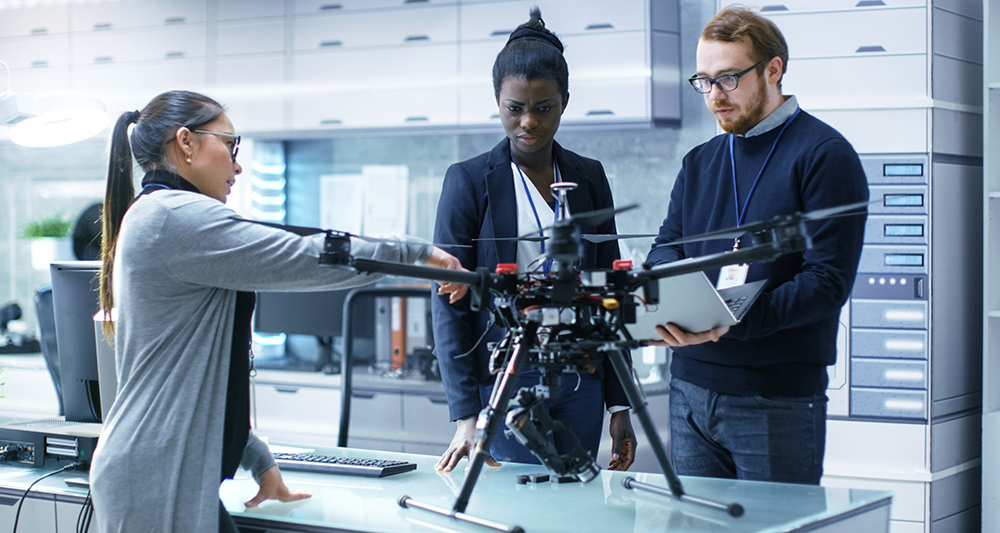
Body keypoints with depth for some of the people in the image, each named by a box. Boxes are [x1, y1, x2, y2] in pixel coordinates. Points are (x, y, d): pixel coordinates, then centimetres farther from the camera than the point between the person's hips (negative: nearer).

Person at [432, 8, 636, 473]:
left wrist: (620, 405, 7)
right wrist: (466, 416, -14)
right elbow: (449, 303, -5)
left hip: (580, 384, 4)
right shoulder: (469, 181, -2)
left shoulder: (589, 178, 10)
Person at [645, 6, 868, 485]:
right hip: (689, 387, 6)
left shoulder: (825, 155, -5)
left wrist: (735, 322, -27)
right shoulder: (700, 162, 17)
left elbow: (829, 280, -14)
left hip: (778, 402, -6)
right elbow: (667, 245, 12)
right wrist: (665, 294, -13)